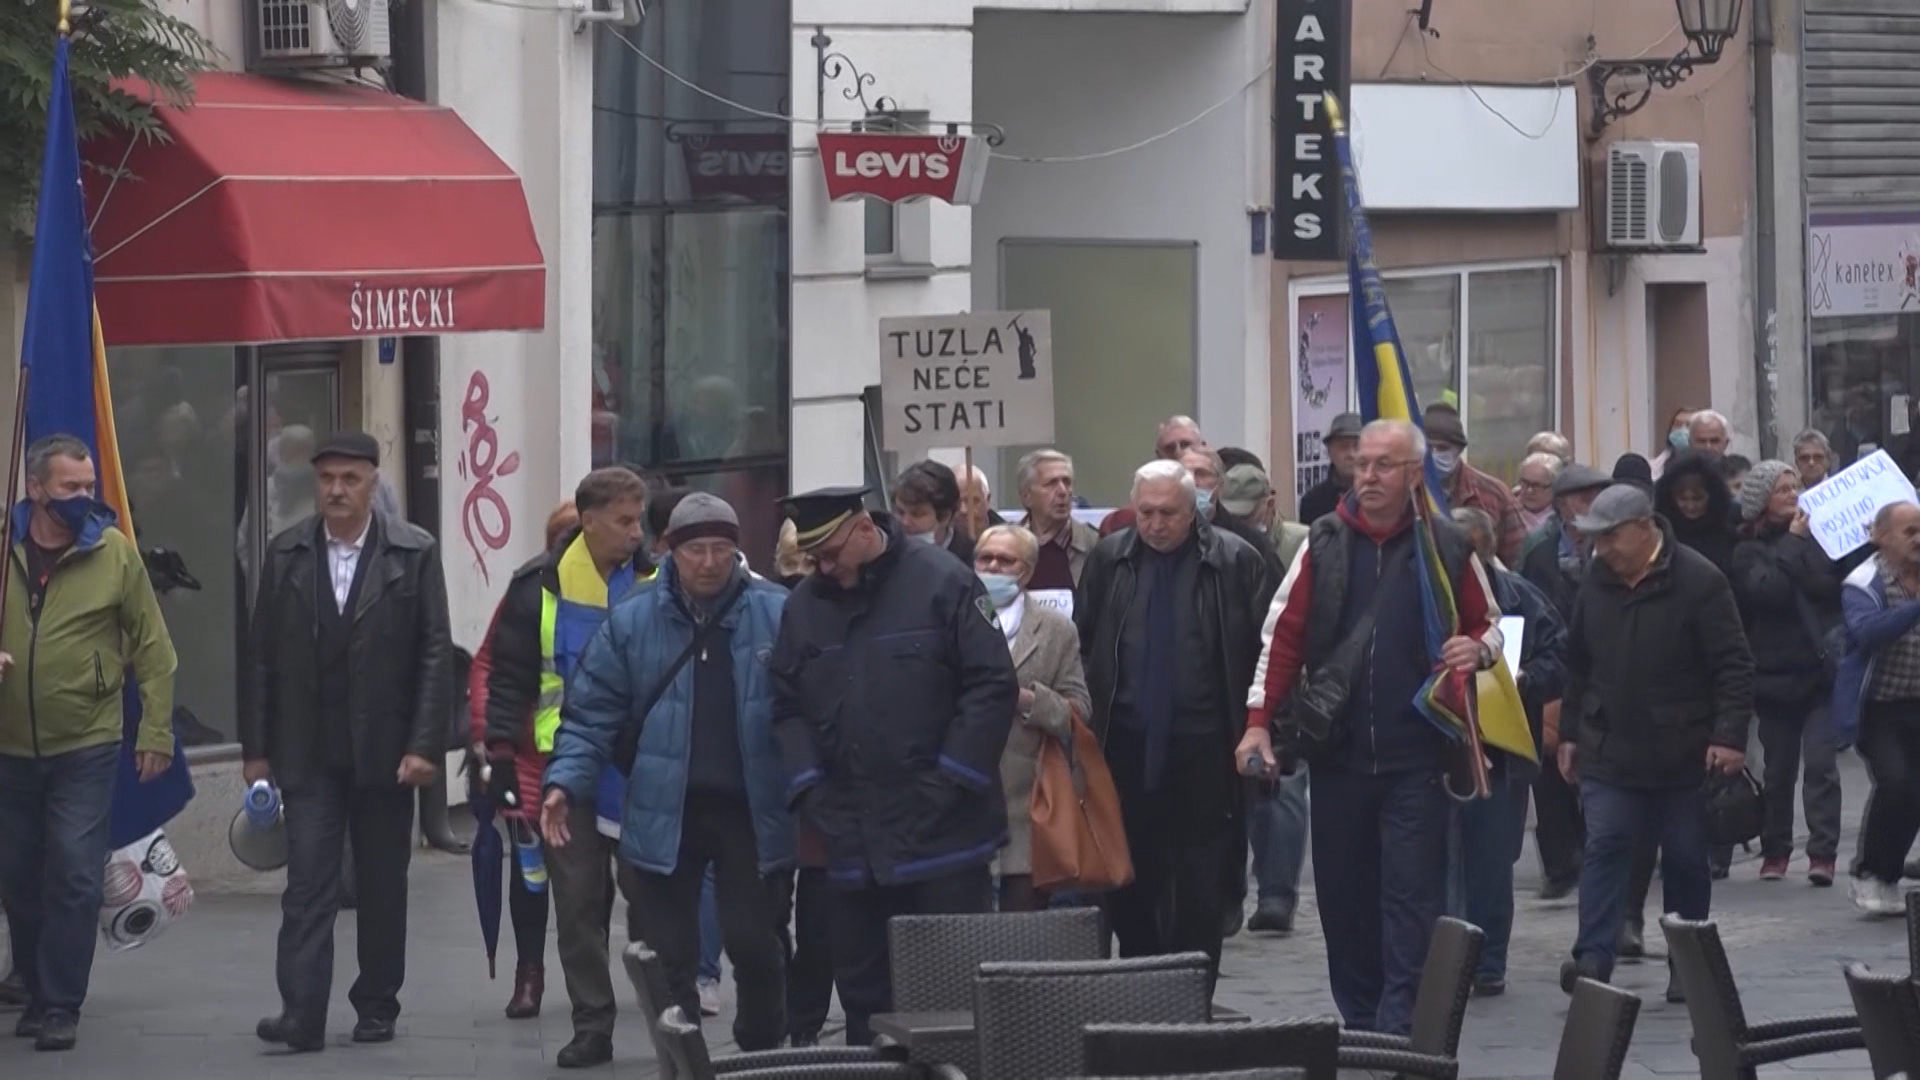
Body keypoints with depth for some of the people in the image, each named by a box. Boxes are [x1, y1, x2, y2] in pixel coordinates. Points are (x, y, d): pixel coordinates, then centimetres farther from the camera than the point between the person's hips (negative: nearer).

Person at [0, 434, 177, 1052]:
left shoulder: (114, 552, -4)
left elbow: (153, 650, 0)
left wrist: (156, 731, -3)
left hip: (85, 750, -3)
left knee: (75, 879, -7)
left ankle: (60, 1007, -2)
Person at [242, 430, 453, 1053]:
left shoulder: (414, 554, -1)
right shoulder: (286, 555, 5)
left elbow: (436, 655, -3)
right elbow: (263, 657, 6)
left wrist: (425, 745, -10)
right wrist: (257, 748, 3)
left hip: (384, 750, -1)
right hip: (309, 754, 1)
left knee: (383, 885, 8)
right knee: (308, 882, -7)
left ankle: (378, 1006, 20)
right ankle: (302, 1014, -12)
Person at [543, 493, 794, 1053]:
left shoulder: (777, 615, -4)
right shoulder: (632, 621, 0)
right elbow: (592, 712, 3)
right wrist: (565, 782, -8)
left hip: (752, 812, -1)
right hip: (664, 815, 1)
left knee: (756, 946, 3)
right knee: (668, 957, 4)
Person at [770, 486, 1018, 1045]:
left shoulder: (945, 585, -6)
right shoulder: (805, 605, 9)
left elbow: (994, 686, -8)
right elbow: (787, 706, 12)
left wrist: (952, 779, -12)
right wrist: (809, 786, -2)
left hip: (943, 836, -5)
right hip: (854, 845, 5)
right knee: (864, 994, 9)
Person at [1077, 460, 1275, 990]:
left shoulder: (1234, 562, -2)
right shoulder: (1109, 559, 7)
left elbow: (1269, 648, -3)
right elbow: (1081, 644, 10)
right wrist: (1088, 722, 4)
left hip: (1205, 751, -3)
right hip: (1128, 748, 3)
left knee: (1202, 889, 0)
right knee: (1130, 882, 7)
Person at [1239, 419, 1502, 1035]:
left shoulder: (1447, 549, 2)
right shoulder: (1326, 545, 4)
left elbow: (1488, 625, 13)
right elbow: (1284, 633, 3)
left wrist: (1477, 650, -11)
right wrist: (1259, 722, -4)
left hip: (1416, 755, -2)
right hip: (1337, 751, 2)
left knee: (1413, 894, -6)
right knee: (1343, 892, 8)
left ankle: (1402, 1026, -7)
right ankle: (1358, 1023, 19)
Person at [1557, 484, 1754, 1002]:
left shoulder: (1698, 581, -11)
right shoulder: (1597, 582, 6)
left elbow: (1734, 666, -11)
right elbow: (1578, 664, 17)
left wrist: (1729, 734, -18)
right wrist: (1571, 733, 16)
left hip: (1683, 756, -3)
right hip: (1608, 749, 3)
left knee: (1686, 858, 6)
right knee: (1604, 846, -9)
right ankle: (1594, 958, -15)